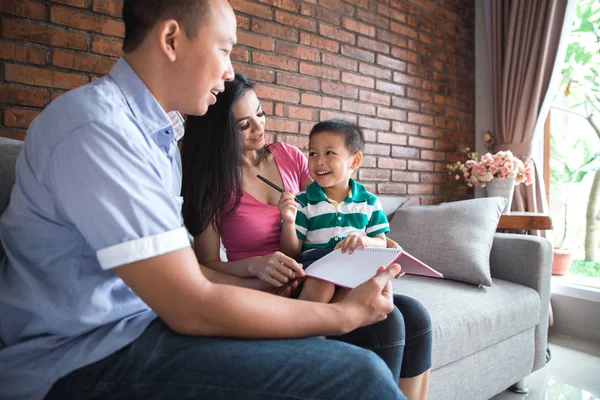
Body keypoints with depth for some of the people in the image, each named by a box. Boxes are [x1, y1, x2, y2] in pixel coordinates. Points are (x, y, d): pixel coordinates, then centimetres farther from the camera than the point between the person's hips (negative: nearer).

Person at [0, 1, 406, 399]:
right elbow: (191, 308, -24)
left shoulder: (157, 134, 7)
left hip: (144, 321, 8)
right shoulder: (96, 125, -21)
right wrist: (347, 314, -15)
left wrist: (257, 286, 4)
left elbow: (173, 269, 8)